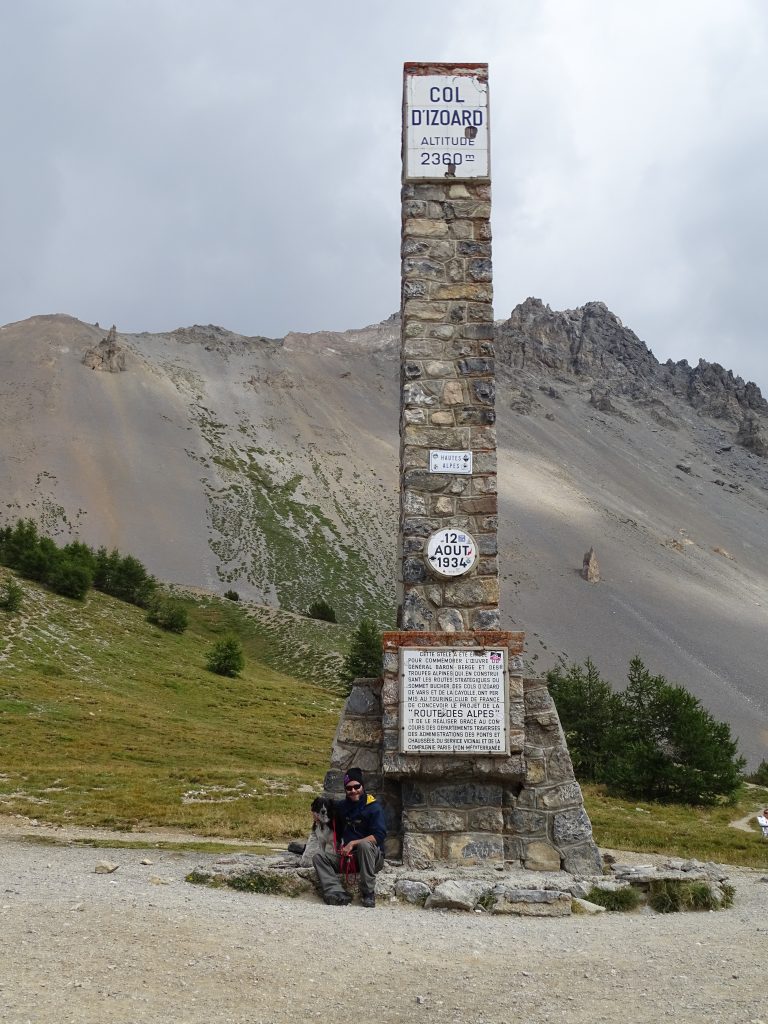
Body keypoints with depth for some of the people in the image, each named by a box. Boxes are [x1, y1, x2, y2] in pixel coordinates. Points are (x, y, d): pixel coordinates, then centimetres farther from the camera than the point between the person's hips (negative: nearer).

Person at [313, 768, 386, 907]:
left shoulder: (374, 807, -9)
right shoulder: (342, 807, 11)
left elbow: (378, 836, -19)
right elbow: (338, 830, 30)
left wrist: (353, 843, -22)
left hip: (373, 856, -6)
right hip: (347, 855, 6)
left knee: (364, 845, -39)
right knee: (319, 858, -12)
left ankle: (368, 893, -29)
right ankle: (338, 893, -32)